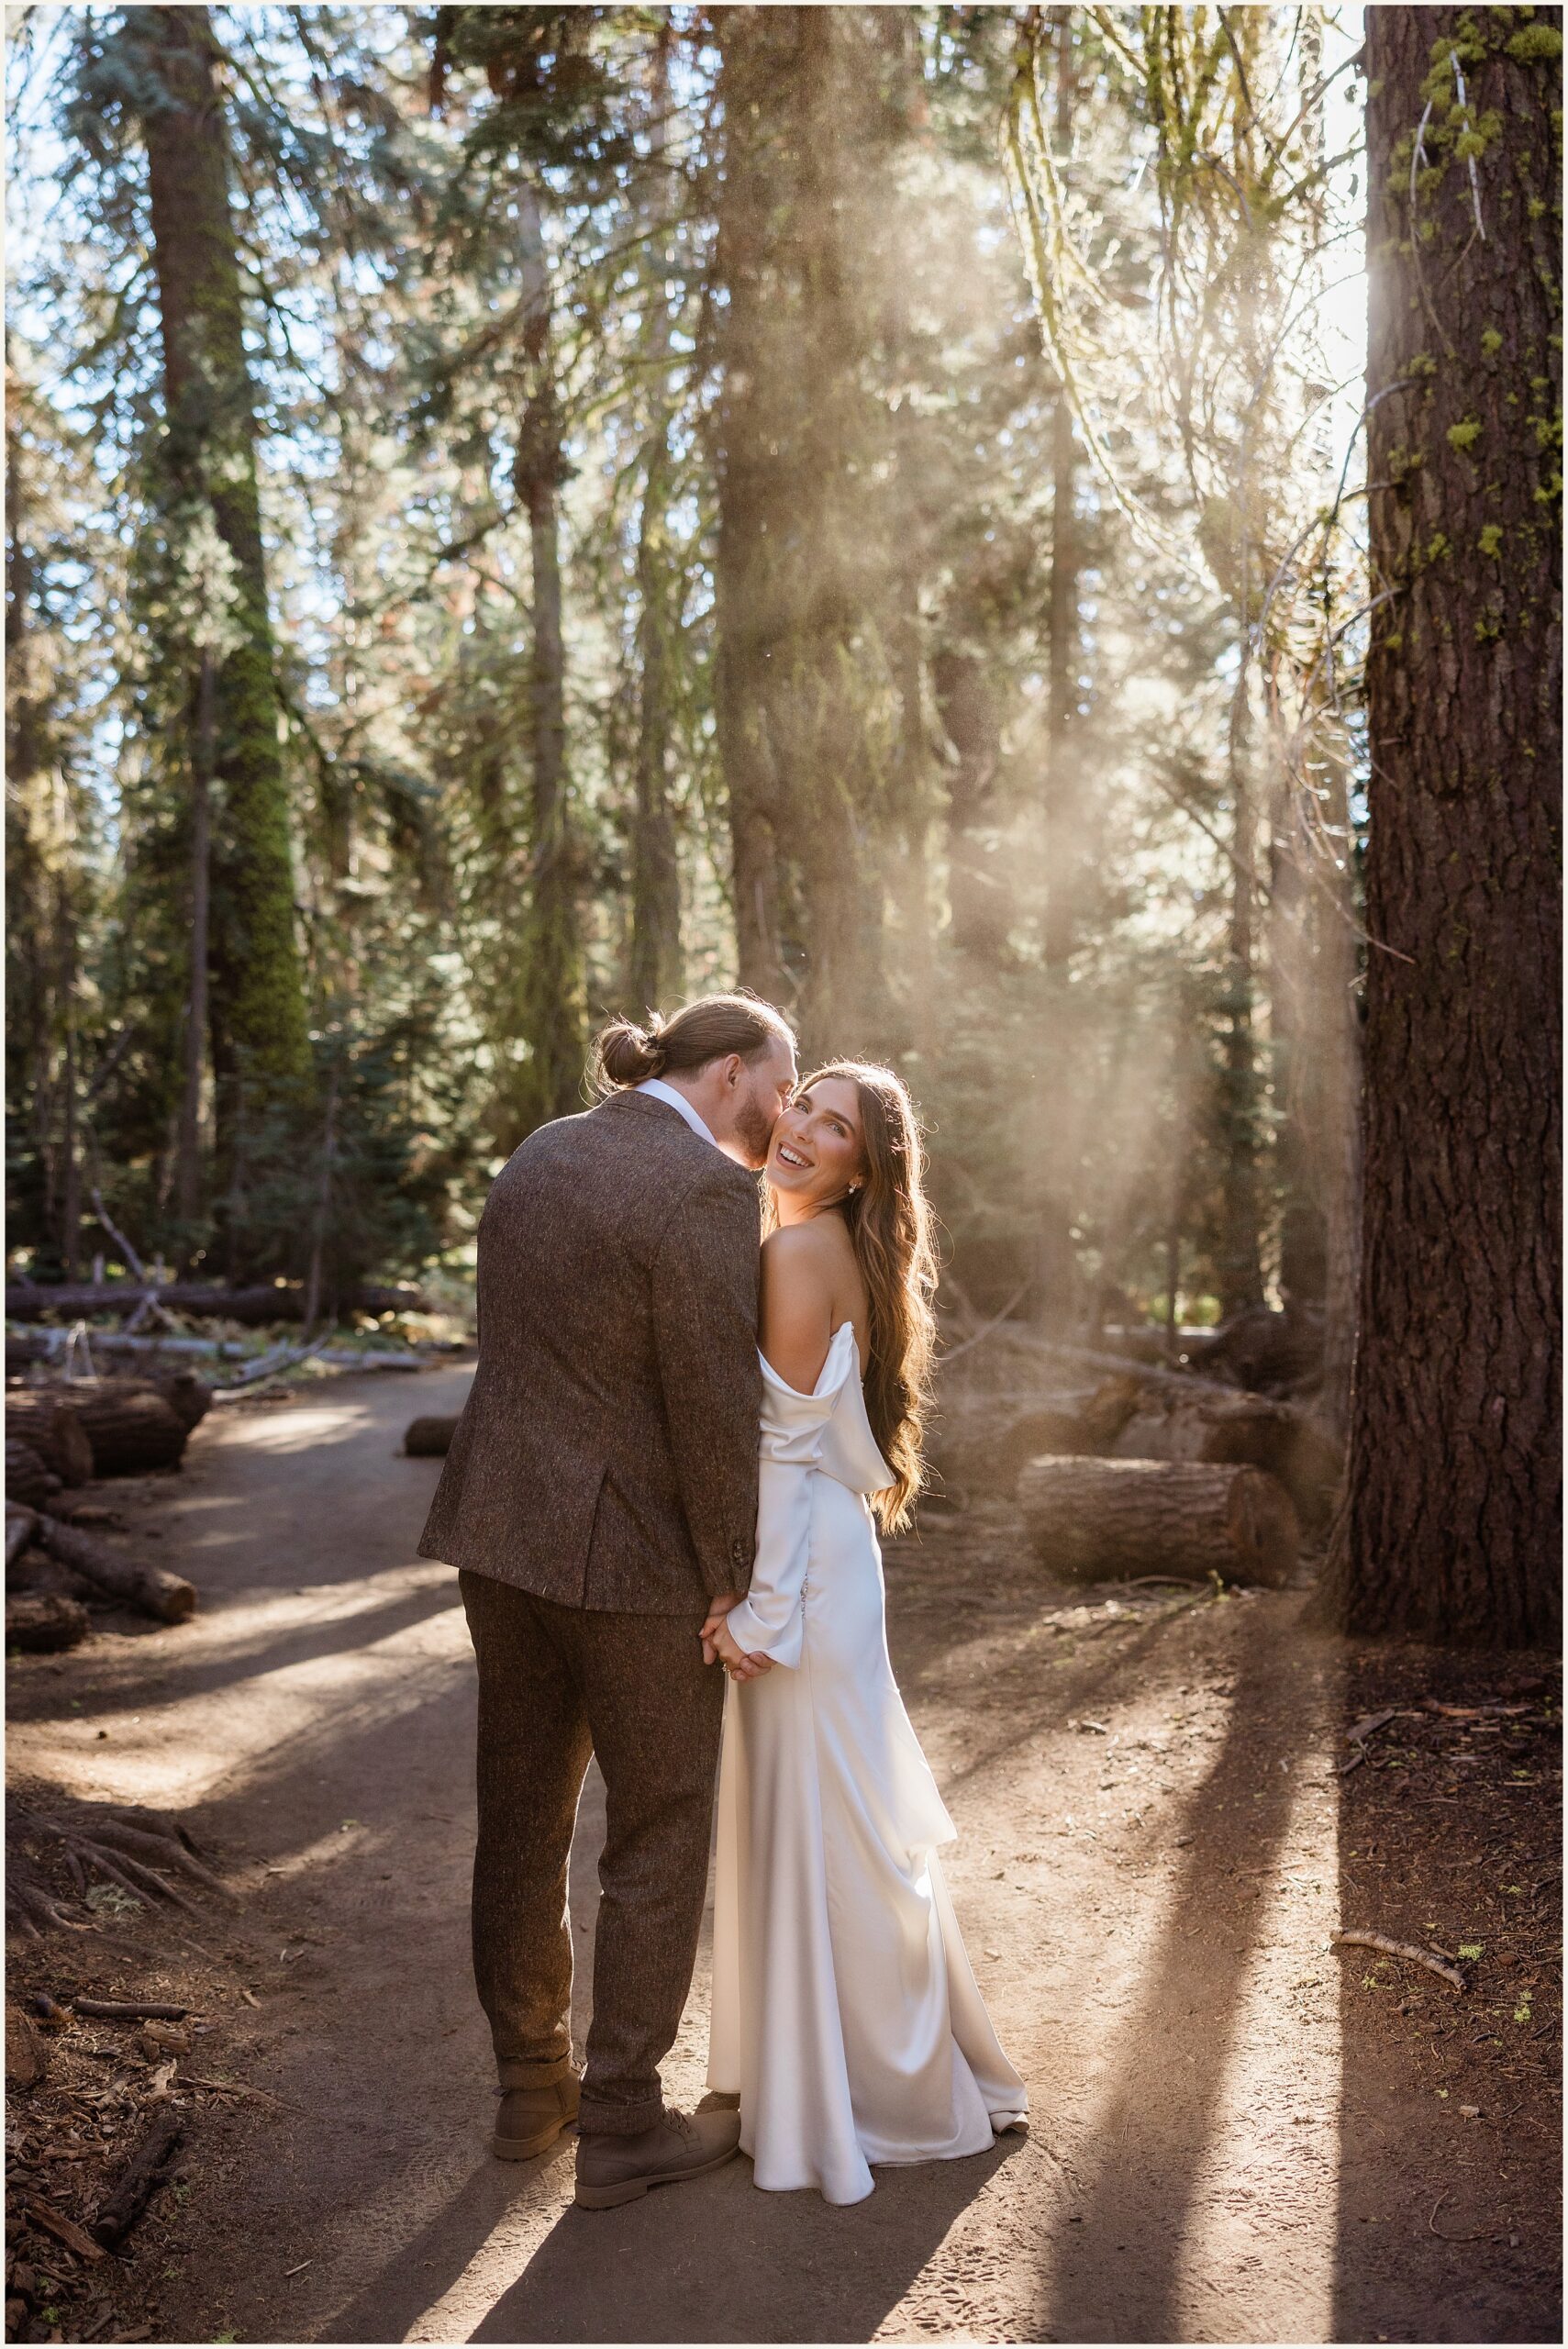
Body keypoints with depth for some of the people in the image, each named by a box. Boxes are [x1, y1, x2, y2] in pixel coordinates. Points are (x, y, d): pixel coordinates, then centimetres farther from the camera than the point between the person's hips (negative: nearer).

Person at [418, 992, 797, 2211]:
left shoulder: (540, 1157, 8)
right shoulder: (709, 1189, -18)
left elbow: (533, 1350, 9)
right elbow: (717, 1409, -19)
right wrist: (735, 1581, -8)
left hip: (503, 1528, 8)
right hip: (633, 1557, -8)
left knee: (524, 1816, 18)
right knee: (660, 1838, 8)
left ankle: (532, 2086, 33)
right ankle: (623, 2126, 20)